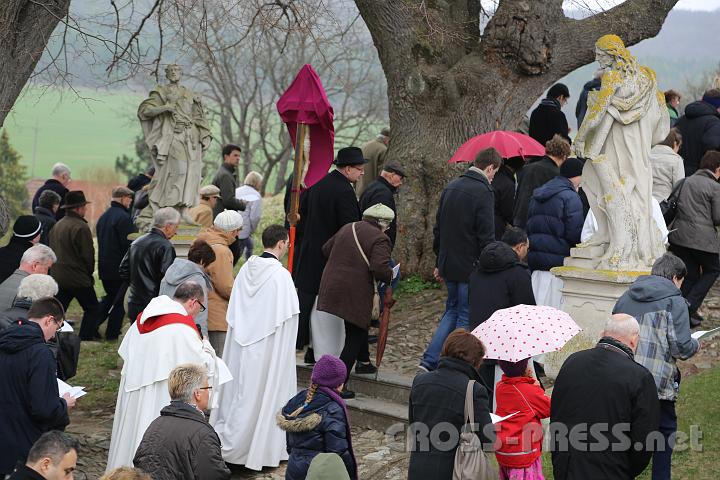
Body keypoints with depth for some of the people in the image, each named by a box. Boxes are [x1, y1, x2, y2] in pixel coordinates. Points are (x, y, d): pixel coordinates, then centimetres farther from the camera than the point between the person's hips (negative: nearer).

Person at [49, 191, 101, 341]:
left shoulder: (57, 225, 8)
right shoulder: (81, 227, -17)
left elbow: (52, 250, 12)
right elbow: (88, 254, -14)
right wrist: (89, 272, 2)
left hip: (58, 276, 8)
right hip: (78, 278, -7)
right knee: (92, 309, 6)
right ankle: (86, 337, 4)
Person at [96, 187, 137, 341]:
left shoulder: (103, 217, 12)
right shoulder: (123, 217, -18)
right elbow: (129, 244, -21)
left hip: (104, 266, 8)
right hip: (119, 267, -8)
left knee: (110, 296, 23)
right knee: (120, 301, 5)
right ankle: (112, 333, 9)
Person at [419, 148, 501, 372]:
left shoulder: (450, 187, 9)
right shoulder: (483, 192, -15)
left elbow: (438, 228, 15)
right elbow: (486, 236, -18)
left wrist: (439, 262, 20)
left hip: (448, 263, 7)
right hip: (470, 267, -7)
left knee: (452, 310, 19)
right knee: (466, 316, 4)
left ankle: (429, 360, 11)